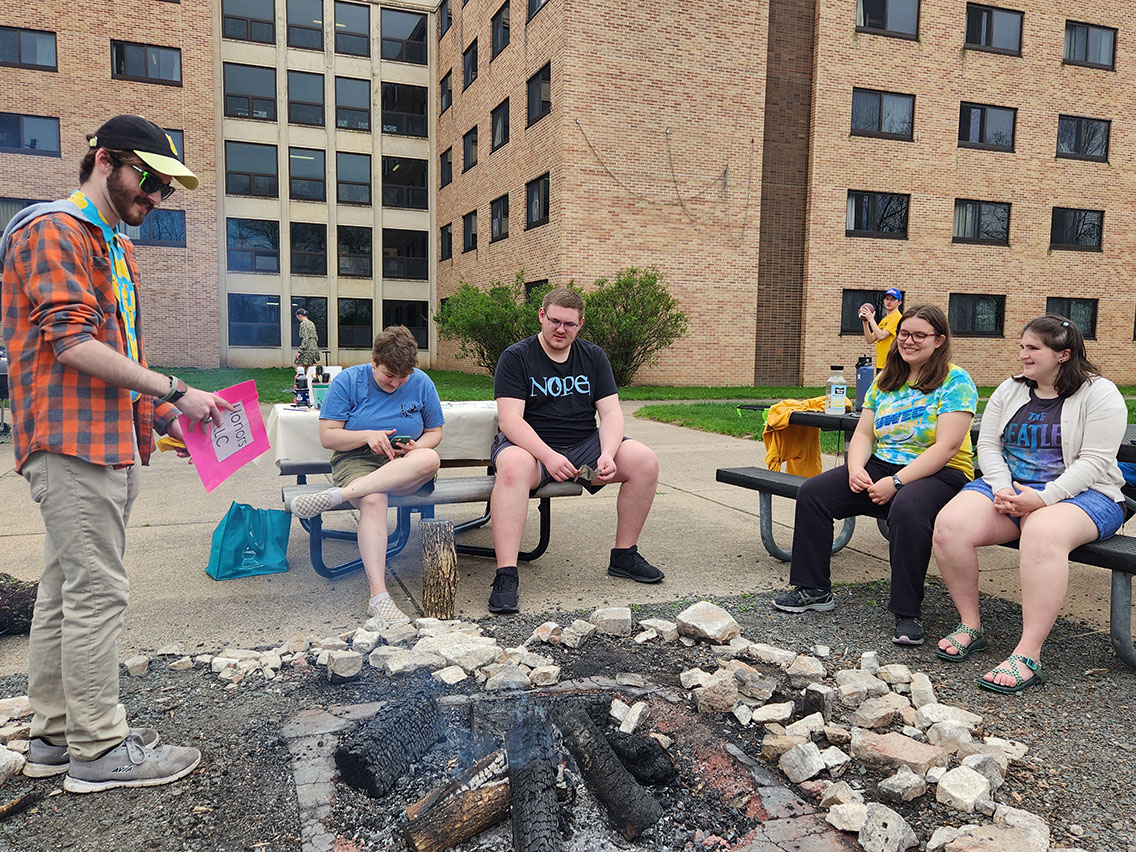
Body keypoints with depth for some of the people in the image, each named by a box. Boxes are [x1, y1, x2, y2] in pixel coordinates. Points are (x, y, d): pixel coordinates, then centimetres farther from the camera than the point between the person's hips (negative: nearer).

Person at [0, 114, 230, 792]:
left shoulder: (117, 249, 23)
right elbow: (72, 343, -18)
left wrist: (163, 416, 12)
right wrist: (174, 392, -18)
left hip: (112, 440, 10)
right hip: (72, 442, -10)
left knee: (65, 590, 13)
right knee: (95, 591, -7)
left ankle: (58, 734, 22)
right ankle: (99, 749, 2)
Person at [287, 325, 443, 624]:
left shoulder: (421, 383, 5)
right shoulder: (347, 381, -1)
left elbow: (434, 432, 14)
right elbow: (327, 436, -2)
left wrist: (417, 447, -10)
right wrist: (367, 435, -19)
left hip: (405, 466, 2)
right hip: (356, 459, -2)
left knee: (430, 459, -36)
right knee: (373, 500, -39)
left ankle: (336, 495, -38)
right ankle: (378, 596, -42)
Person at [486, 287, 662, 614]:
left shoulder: (593, 357, 9)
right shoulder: (516, 357, -5)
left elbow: (611, 413, 1)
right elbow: (510, 420, -16)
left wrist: (607, 455, -19)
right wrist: (548, 456, -32)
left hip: (584, 444, 5)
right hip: (530, 444, -4)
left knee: (645, 462, -16)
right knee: (513, 467, -39)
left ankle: (624, 555, 0)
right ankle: (505, 577, -39)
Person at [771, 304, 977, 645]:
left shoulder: (955, 381, -6)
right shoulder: (885, 381, 14)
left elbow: (947, 447, -16)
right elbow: (863, 434, 11)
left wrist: (896, 482, -23)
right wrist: (856, 468, -12)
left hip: (940, 474, -6)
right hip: (881, 466, 7)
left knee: (907, 508, -40)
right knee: (812, 492, -11)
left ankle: (908, 614, -26)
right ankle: (813, 589, -1)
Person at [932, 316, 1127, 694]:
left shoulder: (1099, 393, -2)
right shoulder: (1010, 391, 14)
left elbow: (1094, 462, -11)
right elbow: (988, 445, 8)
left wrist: (1043, 498, -23)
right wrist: (1003, 489, -11)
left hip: (1079, 492, -5)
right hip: (1008, 486, 5)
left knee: (1042, 534, -41)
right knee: (950, 524, -25)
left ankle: (1028, 656, -36)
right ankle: (970, 625, -9)